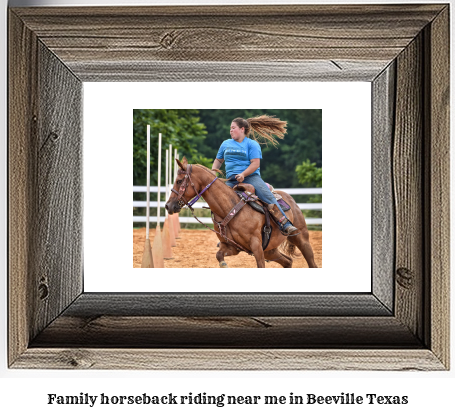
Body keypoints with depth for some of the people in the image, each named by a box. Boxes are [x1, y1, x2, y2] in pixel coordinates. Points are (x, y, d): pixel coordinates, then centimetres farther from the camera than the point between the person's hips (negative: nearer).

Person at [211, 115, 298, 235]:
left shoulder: (252, 144, 2)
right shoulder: (226, 144, 18)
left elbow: (255, 164, -9)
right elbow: (218, 160, 29)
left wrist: (243, 174, -24)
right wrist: (213, 170, 7)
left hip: (250, 177, -4)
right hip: (231, 179, 4)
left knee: (266, 194, -25)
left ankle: (285, 224, -28)